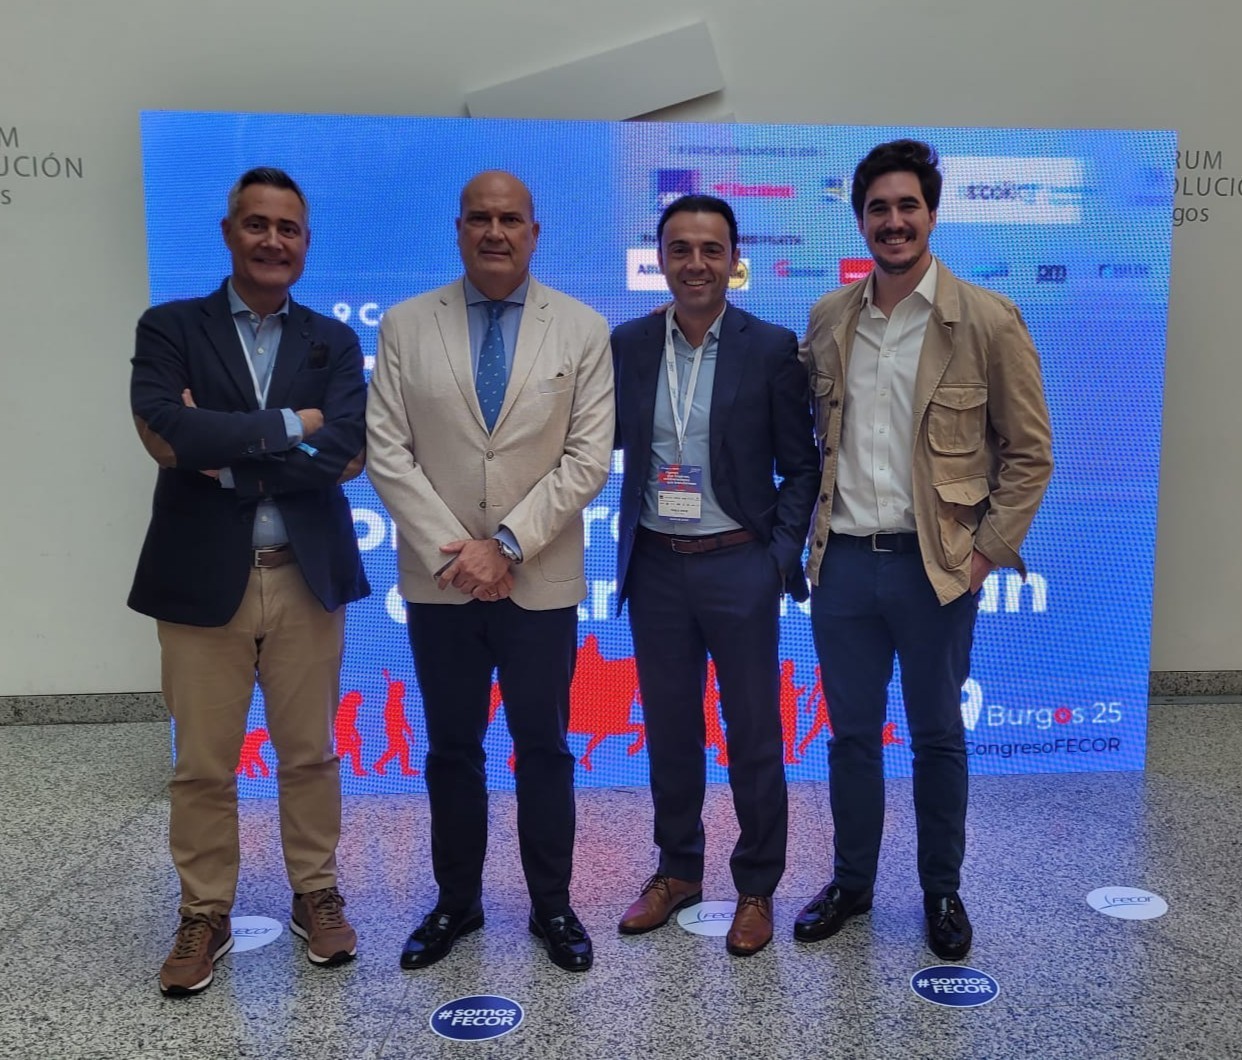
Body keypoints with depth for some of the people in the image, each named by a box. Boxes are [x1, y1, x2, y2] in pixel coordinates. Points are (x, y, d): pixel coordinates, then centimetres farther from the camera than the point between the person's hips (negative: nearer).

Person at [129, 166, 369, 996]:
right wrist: (286, 426, -13)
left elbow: (345, 455, -9)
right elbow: (165, 431, -16)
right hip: (202, 578, -1)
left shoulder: (334, 342, 6)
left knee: (310, 755, 12)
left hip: (307, 578, 1)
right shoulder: (170, 328, 2)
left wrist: (226, 453, -12)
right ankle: (205, 916, 28)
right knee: (202, 766, 10)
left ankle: (316, 896, 30)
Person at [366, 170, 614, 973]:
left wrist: (507, 545, -14)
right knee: (451, 749, 14)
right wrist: (455, 551, -12)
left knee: (545, 748, 11)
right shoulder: (405, 327, 2)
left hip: (541, 581, -1)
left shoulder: (583, 329, -1)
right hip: (438, 580, 1)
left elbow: (589, 458, -6)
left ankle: (553, 904, 28)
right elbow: (387, 453, -3)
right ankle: (456, 900, 31)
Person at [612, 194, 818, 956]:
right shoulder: (629, 344, 3)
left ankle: (757, 887, 27)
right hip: (656, 567, 3)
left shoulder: (772, 348, -5)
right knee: (669, 728, 15)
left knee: (753, 733, 9)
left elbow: (801, 464, -2)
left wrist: (783, 555, -9)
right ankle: (678, 869, 34)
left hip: (740, 565, -2)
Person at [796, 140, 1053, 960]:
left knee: (938, 736, 12)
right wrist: (809, 536, 7)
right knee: (852, 734, 14)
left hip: (934, 565, -3)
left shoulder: (989, 321, -7)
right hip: (843, 560, 3)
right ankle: (851, 882, 32)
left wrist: (987, 553, -8)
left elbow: (1030, 452, -3)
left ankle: (943, 891, 32)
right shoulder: (827, 320, 4)